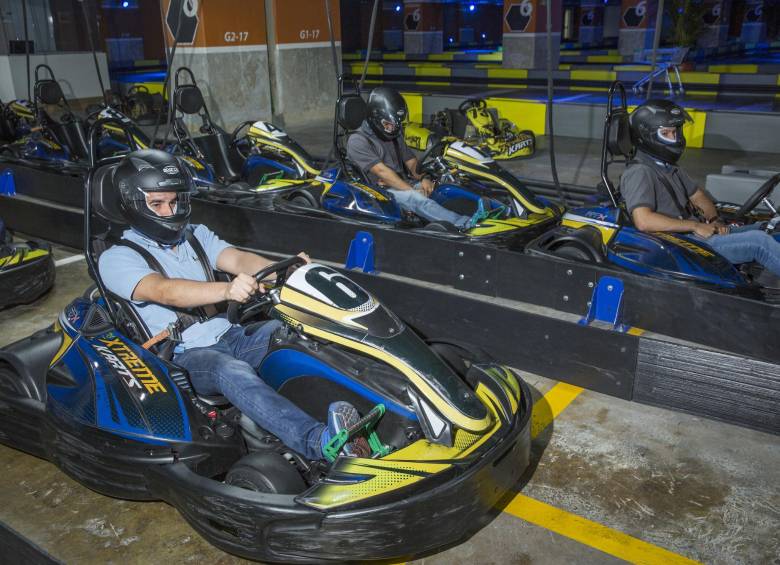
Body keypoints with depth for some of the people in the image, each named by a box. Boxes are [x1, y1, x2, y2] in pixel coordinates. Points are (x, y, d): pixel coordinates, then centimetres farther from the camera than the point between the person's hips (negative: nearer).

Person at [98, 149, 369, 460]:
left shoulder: (196, 235, 18)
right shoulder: (116, 259, 0)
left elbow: (238, 259, -2)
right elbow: (165, 291, -22)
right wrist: (227, 289, -40)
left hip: (230, 336, 6)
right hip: (185, 356, -6)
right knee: (232, 371, -38)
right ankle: (320, 441, -57)